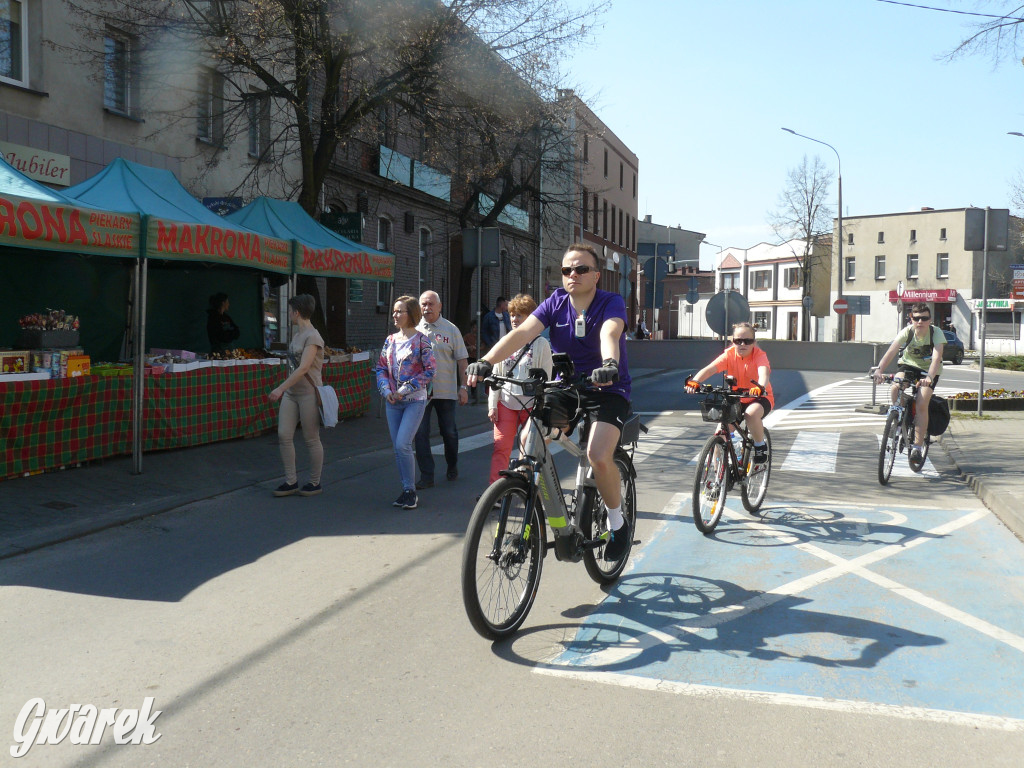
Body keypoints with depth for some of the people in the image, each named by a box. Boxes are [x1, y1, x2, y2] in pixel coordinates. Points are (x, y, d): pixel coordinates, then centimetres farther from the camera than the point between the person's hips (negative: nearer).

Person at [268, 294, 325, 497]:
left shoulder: (313, 337, -14)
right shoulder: (296, 335, 13)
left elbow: (303, 368, -23)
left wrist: (281, 388, -26)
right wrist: (284, 389, 17)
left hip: (308, 394, -8)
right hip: (291, 393, 8)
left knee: (311, 439, 2)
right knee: (284, 435, 3)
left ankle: (315, 483, 15)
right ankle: (291, 482, 12)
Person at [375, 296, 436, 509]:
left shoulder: (420, 340, -6)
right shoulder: (390, 340, 10)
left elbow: (430, 370, -10)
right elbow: (381, 368, 12)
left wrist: (406, 389, -14)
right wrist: (386, 390, -6)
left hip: (414, 400, -6)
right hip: (393, 402, 6)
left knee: (402, 444, -16)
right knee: (397, 448, 7)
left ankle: (410, 491, -2)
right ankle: (406, 491, 18)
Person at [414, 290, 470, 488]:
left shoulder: (451, 329, 2)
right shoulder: (415, 329, 5)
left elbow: (461, 360, 3)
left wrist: (463, 387, -2)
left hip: (446, 390, -1)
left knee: (449, 432, 11)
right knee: (421, 433, -3)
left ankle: (452, 466, 33)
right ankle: (426, 475, 4)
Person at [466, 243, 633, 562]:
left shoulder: (611, 303, -14)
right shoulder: (555, 303, -4)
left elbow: (609, 334, -37)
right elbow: (522, 332, -20)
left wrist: (609, 364, -59)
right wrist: (486, 361, -36)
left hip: (608, 391, -4)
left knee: (599, 457, -26)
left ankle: (618, 524, 1)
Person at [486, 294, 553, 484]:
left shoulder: (541, 344, -1)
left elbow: (546, 378, -4)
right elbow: (495, 376, 10)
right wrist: (492, 405, 3)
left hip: (531, 405, -3)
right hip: (506, 404, 3)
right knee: (501, 447, -7)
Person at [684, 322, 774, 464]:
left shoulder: (759, 355, -18)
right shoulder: (729, 354, -12)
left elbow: (764, 372, -39)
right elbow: (709, 369, -28)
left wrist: (760, 387, -63)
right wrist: (694, 381, -48)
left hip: (760, 398, -3)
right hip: (736, 399, 3)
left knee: (751, 413, -37)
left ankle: (760, 445, -8)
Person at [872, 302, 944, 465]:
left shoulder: (936, 333, -24)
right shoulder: (907, 332, -20)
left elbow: (936, 358, -37)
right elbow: (891, 351, -34)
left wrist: (929, 377, -55)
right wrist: (879, 369, -51)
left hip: (929, 370, -1)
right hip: (908, 364, 2)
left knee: (921, 404, -18)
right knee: (895, 388, -30)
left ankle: (918, 446, -9)